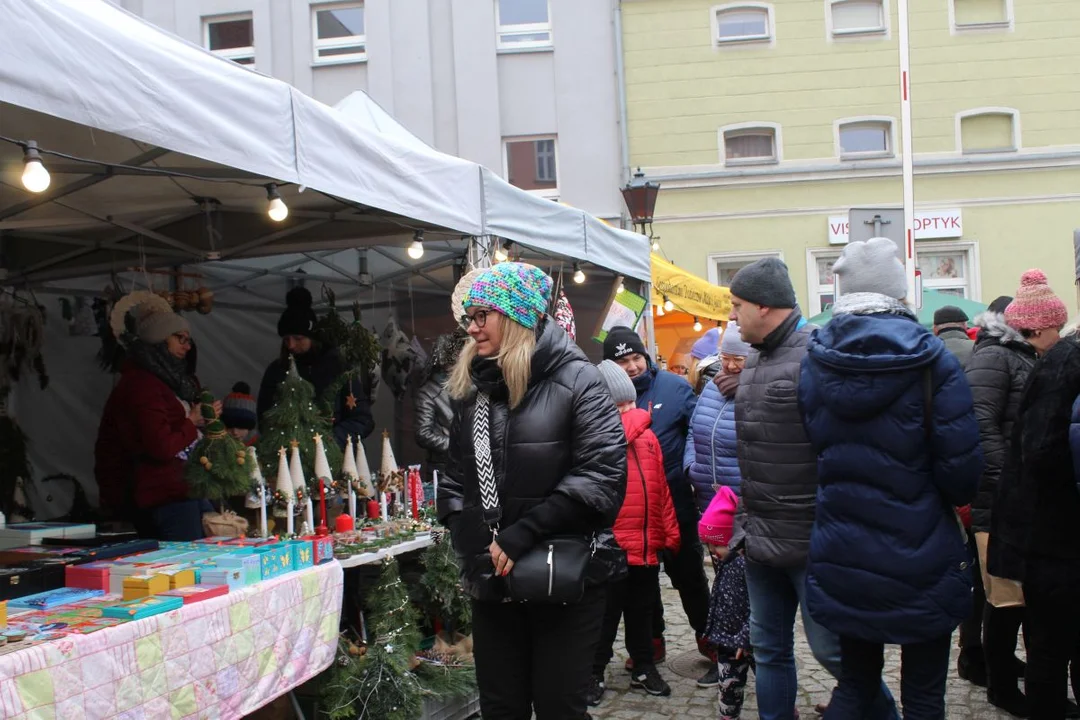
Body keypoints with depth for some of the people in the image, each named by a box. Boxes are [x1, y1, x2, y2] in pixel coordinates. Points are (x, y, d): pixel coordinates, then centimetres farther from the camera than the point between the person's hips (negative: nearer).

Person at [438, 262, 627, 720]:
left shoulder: (576, 381, -9)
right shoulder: (470, 389, 11)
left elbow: (602, 474, -18)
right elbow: (456, 476, 16)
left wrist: (524, 534, -20)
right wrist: (462, 529, -3)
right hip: (492, 581, 5)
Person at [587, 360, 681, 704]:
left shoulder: (646, 436, 13)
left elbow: (660, 488, 15)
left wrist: (669, 533, 14)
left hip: (647, 544, 6)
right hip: (610, 546, -6)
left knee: (643, 611, 19)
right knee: (605, 614, 5)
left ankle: (644, 668, 33)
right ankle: (594, 673, 19)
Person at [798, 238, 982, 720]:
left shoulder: (814, 362, -3)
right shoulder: (931, 362, -15)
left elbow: (816, 447, 2)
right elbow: (962, 468, -15)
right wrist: (954, 497, 7)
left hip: (842, 566, 4)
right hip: (920, 566, -3)